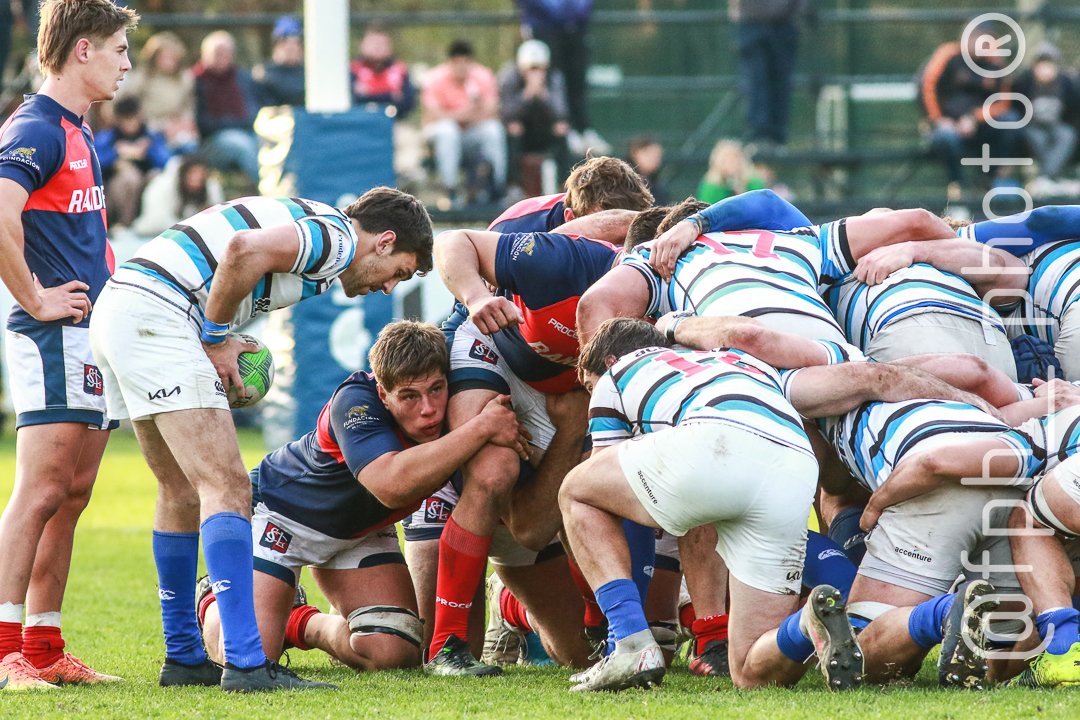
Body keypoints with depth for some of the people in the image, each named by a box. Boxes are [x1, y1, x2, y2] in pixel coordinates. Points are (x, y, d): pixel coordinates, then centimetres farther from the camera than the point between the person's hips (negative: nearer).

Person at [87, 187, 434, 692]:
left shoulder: (305, 223, 24)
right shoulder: (337, 237, -6)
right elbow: (243, 250, -22)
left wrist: (217, 340, 12)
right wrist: (216, 339, -10)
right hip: (154, 315, -10)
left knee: (183, 492, 19)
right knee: (226, 488, -13)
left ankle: (184, 657, 25)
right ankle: (246, 663, -20)